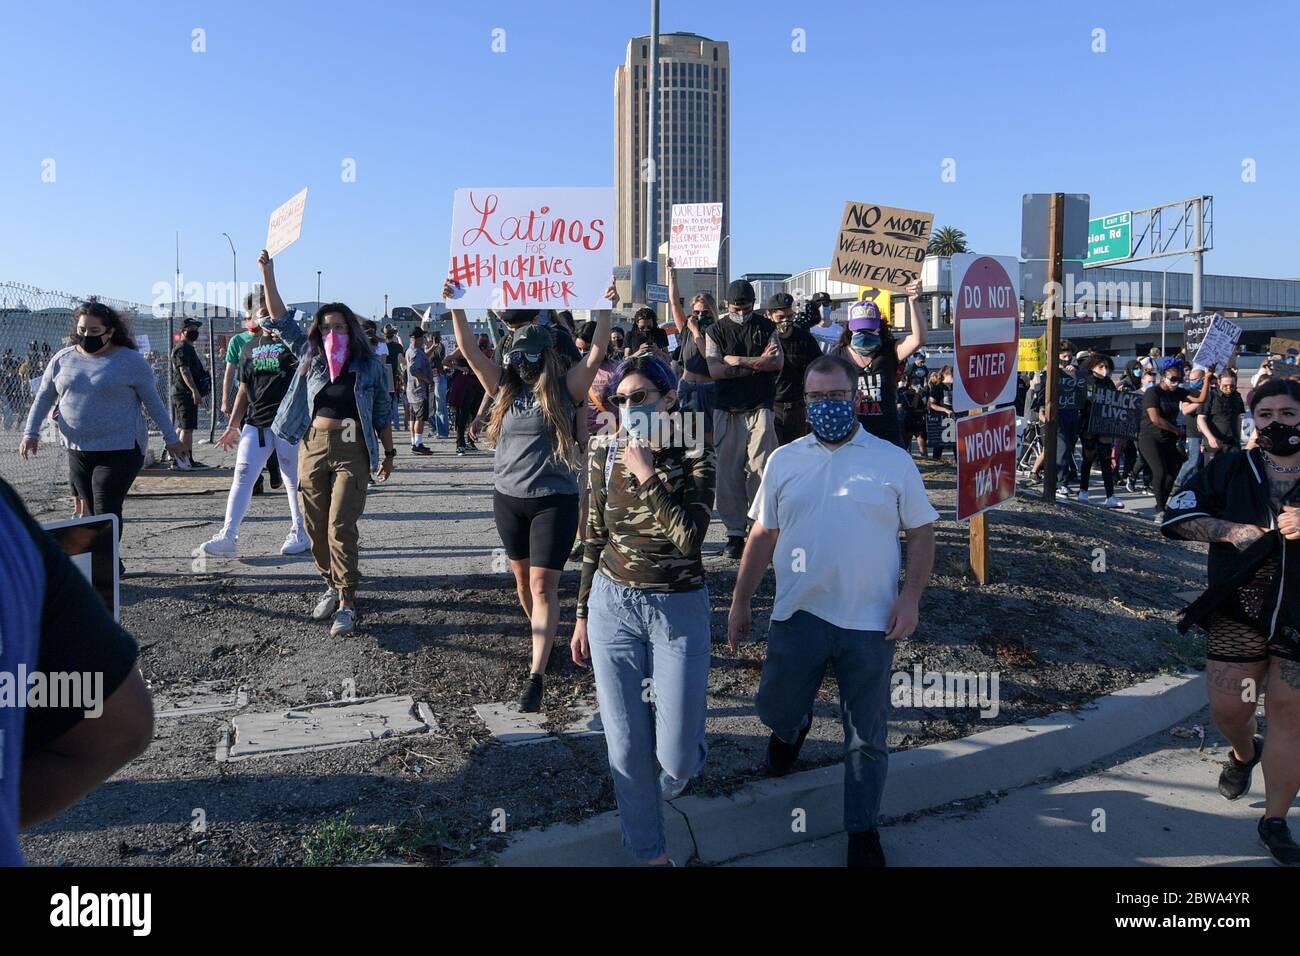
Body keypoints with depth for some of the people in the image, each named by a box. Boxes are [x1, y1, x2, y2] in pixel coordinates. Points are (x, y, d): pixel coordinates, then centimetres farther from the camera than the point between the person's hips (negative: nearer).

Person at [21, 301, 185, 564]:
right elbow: (43, 398, 15)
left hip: (120, 451, -5)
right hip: (77, 452, 5)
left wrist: (171, 438, 4)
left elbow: (153, 402, 2)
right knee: (94, 513, 9)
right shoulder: (63, 359, 8)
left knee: (106, 512, -12)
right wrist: (31, 432, 6)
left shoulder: (131, 361, -3)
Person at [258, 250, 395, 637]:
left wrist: (388, 453, 5)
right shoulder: (311, 357, 9)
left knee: (341, 526, -12)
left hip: (352, 451, -4)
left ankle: (347, 602, -9)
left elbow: (383, 414, 6)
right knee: (315, 526, 8)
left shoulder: (370, 366, 2)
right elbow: (282, 321, 9)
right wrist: (268, 274, 3)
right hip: (313, 446, 4)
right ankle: (331, 585, 26)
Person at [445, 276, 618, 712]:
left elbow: (596, 353, -14)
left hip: (554, 499, -5)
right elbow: (469, 350, 1)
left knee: (543, 586, -10)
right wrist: (456, 308, -7)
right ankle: (543, 635, 41)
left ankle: (536, 675, -13)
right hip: (508, 497, 5)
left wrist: (606, 311, -23)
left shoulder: (564, 389, -3)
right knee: (522, 578, 18)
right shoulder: (506, 387, 7)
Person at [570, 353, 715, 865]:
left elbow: (690, 538, -21)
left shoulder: (695, 456, -9)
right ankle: (649, 850, 32)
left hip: (679, 610, -2)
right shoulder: (605, 453, 0)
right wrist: (582, 615, 11)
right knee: (626, 745, 7)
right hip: (612, 605, 2)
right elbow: (595, 537, 8)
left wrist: (646, 474, -22)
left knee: (675, 756, 0)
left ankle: (670, 718, 38)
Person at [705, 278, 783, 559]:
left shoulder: (766, 327, 10)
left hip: (760, 408, 0)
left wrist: (738, 361, -8)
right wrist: (758, 363, -5)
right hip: (727, 410, 0)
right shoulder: (716, 331, 7)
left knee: (761, 469, -6)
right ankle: (734, 533, 7)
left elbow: (777, 362, -2)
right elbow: (715, 370, -6)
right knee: (729, 472, 0)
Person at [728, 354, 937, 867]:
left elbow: (921, 533, 4)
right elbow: (763, 536, 9)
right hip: (798, 614, 2)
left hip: (870, 622, -1)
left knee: (867, 735, 9)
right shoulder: (783, 461, 5)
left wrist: (910, 597, -9)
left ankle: (863, 831, 29)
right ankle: (792, 726, 49)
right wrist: (740, 602, 9)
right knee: (774, 708, 11)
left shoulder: (893, 460, 0)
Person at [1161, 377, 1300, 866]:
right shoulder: (1229, 469, 3)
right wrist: (1232, 530, -18)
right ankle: (1244, 753, 43)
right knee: (1228, 707, 7)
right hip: (1238, 613, 1)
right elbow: (1175, 517, -3)